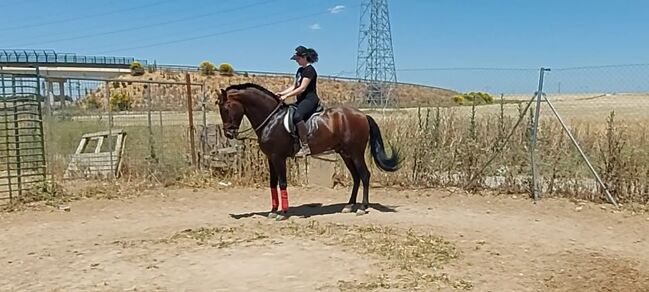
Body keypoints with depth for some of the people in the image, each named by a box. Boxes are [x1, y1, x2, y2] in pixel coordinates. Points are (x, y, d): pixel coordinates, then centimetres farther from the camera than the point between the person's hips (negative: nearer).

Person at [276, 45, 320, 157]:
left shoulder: (309, 70, -11)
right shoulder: (300, 70, 17)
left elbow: (302, 88, -18)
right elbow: (294, 86, 20)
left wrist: (287, 95, -19)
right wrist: (281, 93, 6)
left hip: (310, 99, -11)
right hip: (301, 100, 11)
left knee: (297, 116, -36)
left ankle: (305, 146, -34)